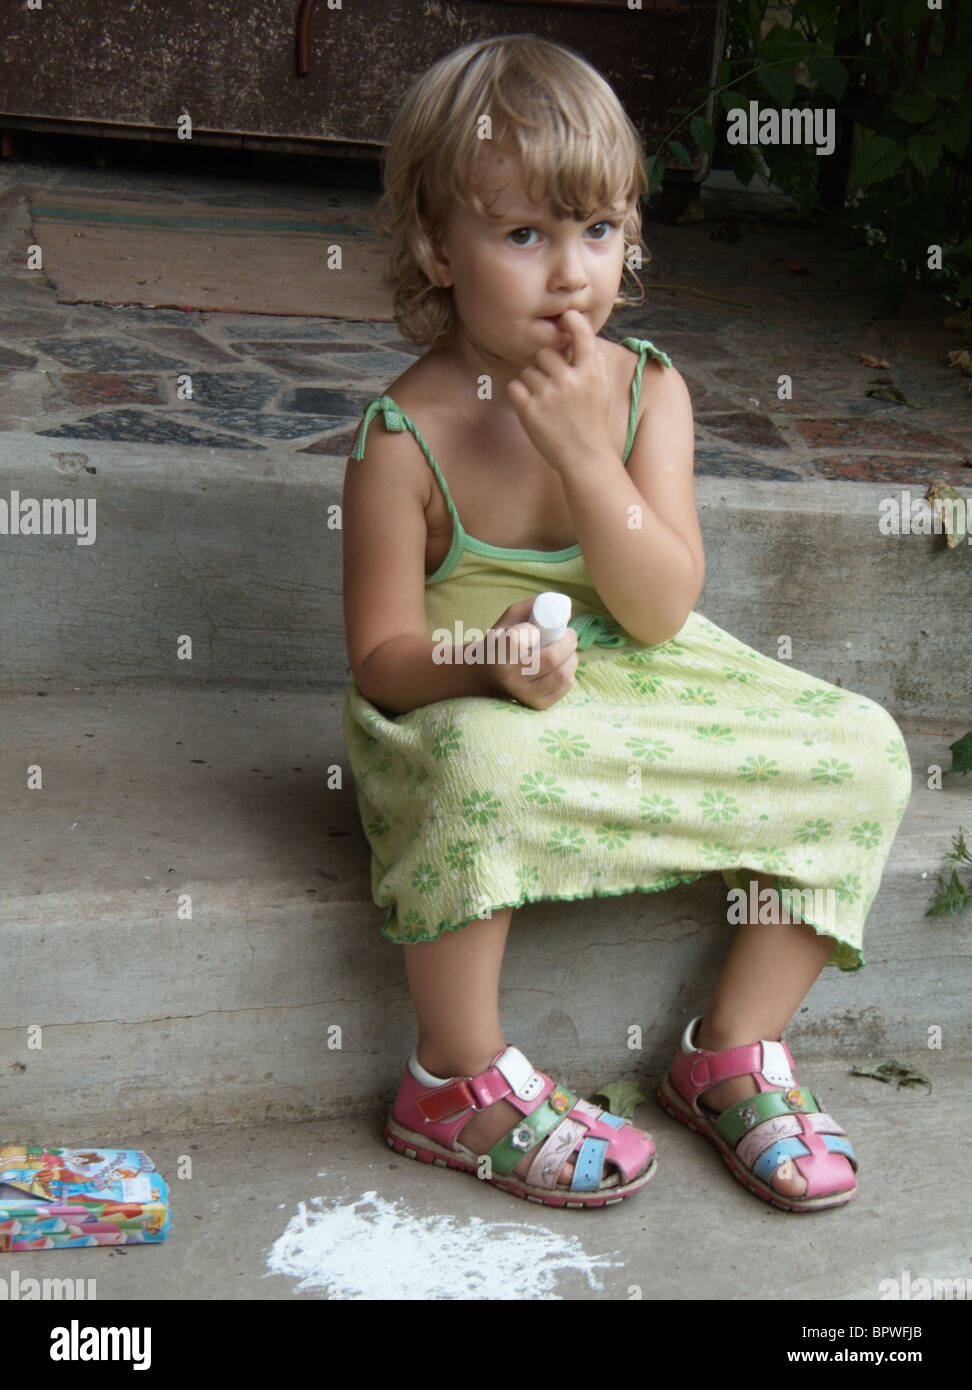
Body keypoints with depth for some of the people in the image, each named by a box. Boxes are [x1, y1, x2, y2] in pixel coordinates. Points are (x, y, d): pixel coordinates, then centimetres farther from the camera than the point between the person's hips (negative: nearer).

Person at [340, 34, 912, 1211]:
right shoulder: (404, 439, -16)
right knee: (483, 767, -39)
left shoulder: (648, 390, -5)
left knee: (859, 749, -8)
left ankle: (734, 1050, 6)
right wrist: (487, 660, -32)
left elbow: (662, 610, -13)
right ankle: (460, 1083, -15)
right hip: (465, 706, -4)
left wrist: (584, 452, -24)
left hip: (635, 689, 5)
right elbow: (381, 659, -11)